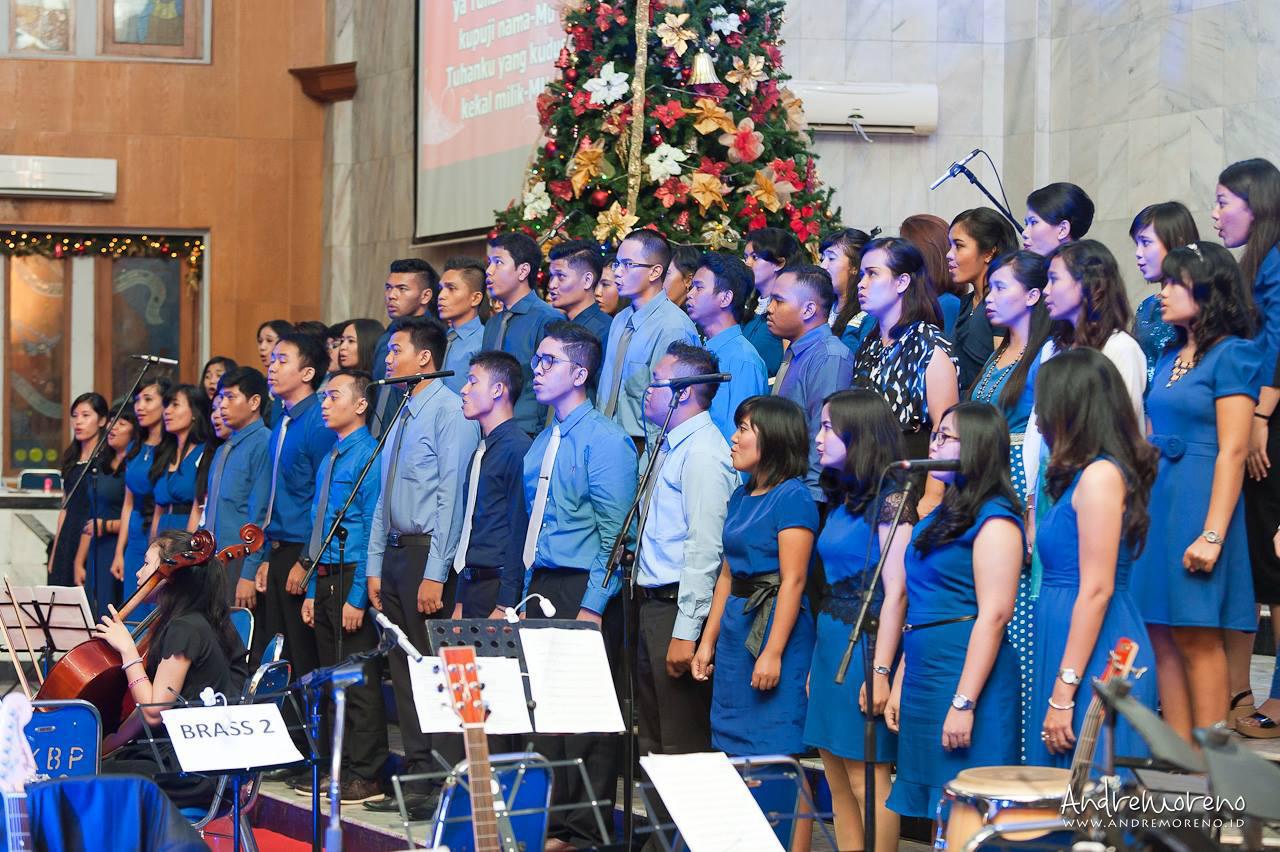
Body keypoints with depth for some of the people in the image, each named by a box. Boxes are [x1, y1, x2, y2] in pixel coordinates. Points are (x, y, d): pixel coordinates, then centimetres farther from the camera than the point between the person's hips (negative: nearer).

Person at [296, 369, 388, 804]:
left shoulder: (369, 457, -11)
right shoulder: (329, 460, 16)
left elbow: (372, 531, -16)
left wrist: (357, 597, -20)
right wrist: (312, 591, 15)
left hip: (353, 578, -9)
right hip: (326, 578, 9)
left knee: (359, 682, -5)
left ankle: (365, 776, -1)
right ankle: (340, 767, 19)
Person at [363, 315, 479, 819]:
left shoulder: (450, 412, -11)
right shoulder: (401, 416, 17)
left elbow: (451, 495, -16)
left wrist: (436, 574, -20)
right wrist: (375, 566, 16)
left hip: (428, 553, -9)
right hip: (395, 551, 9)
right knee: (404, 670, 11)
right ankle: (415, 779, 17)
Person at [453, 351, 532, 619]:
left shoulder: (518, 448, -12)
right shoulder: (481, 452, 17)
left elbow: (520, 531, -17)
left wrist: (504, 607, -20)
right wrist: (460, 603, 18)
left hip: (497, 585, -9)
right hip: (472, 585, 9)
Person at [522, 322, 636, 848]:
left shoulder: (604, 440, -10)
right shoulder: (542, 443, 16)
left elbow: (614, 532, -14)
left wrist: (592, 607, -19)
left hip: (583, 588, -8)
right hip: (542, 587, 8)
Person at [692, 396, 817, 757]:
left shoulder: (793, 497, -12)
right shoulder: (741, 496, 14)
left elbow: (793, 580, -17)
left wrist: (773, 653, -21)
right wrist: (707, 642, 15)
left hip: (775, 622, -9)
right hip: (736, 627, 9)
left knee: (771, 750, -6)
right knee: (732, 747, 10)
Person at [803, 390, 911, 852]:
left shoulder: (890, 501, -10)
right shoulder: (842, 501, 15)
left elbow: (895, 591, -15)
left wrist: (881, 670, -20)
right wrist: (816, 663, 17)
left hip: (866, 641, -9)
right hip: (830, 641, 9)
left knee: (866, 779, -6)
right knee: (838, 781, 8)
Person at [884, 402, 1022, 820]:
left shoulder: (994, 519, -10)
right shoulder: (940, 516, 17)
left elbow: (994, 616, -18)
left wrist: (963, 703, -22)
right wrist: (900, 684, 17)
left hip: (966, 671, -9)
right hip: (923, 674, 9)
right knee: (935, 812, 10)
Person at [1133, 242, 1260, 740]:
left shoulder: (1232, 355, -7)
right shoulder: (1170, 357, 17)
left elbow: (1232, 452, -14)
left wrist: (1213, 534, -20)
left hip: (1197, 500, -8)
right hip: (1155, 502, 8)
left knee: (1197, 638, -7)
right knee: (1162, 636, 5)